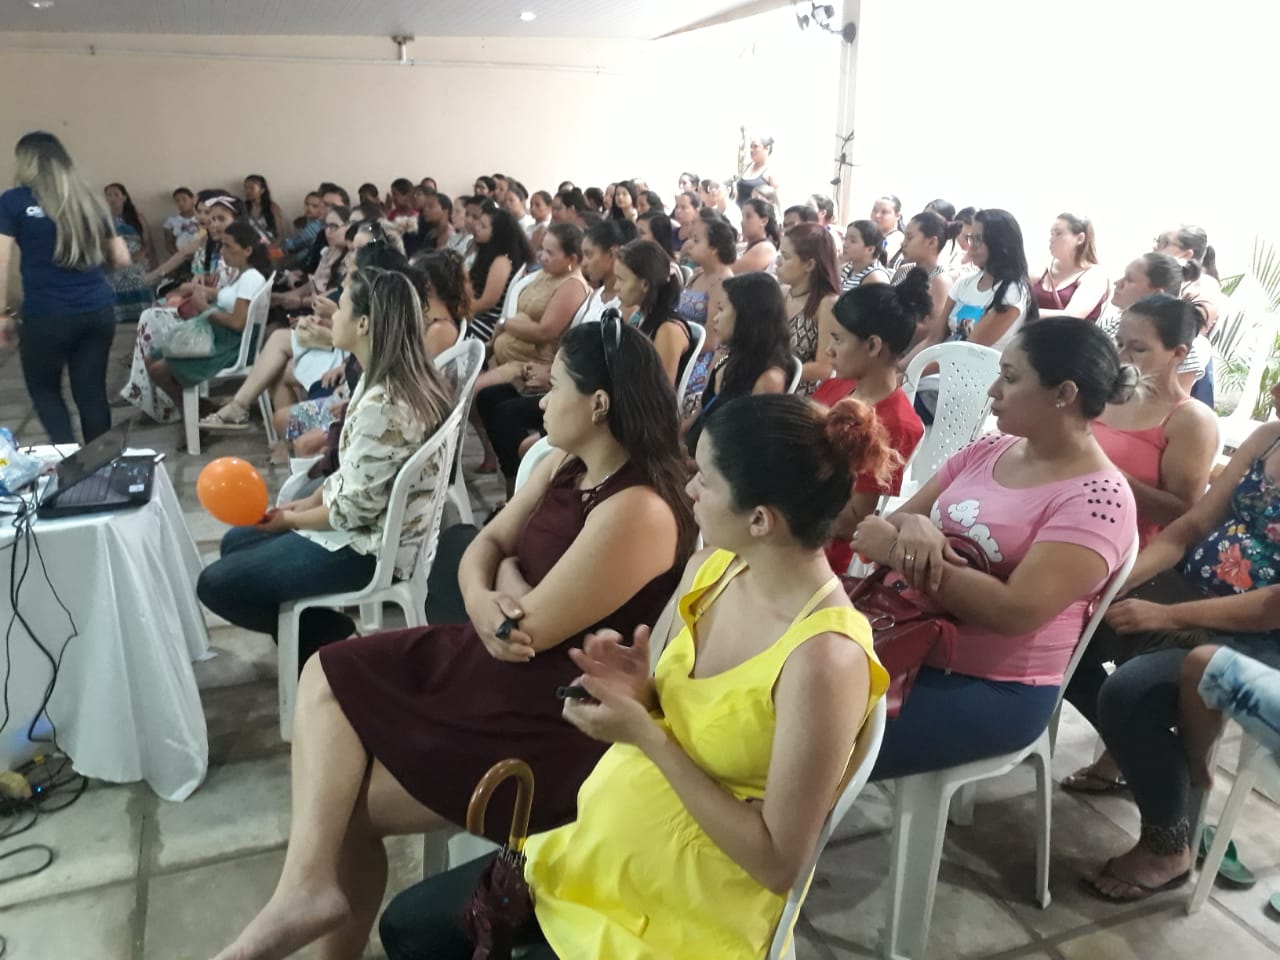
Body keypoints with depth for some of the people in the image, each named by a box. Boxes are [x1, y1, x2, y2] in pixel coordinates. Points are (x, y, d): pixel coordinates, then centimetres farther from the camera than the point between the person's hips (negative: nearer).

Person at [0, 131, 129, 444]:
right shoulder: (90, 199, 9)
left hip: (47, 317, -3)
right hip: (99, 311, 3)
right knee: (92, 392, 11)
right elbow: (122, 259, 12)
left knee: (44, 390, 17)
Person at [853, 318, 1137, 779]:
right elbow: (896, 522, 8)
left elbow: (1015, 611, -23)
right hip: (910, 644, 7)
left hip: (994, 689, -6)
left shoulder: (1097, 498, -14)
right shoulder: (988, 450, 7)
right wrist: (913, 528, -16)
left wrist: (897, 554, -23)